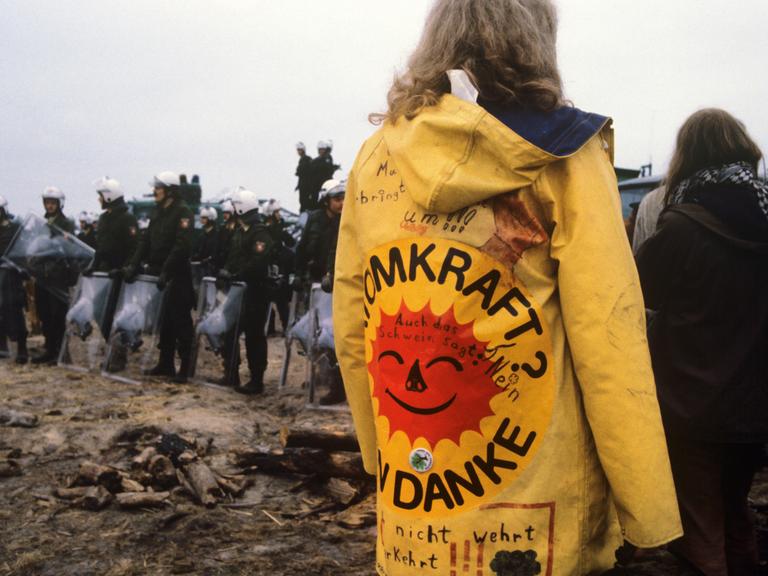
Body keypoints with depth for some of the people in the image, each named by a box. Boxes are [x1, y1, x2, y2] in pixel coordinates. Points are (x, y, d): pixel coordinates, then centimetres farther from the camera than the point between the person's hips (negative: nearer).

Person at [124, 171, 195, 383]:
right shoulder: (158, 211, 14)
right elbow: (146, 241, 14)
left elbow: (182, 246, -21)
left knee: (180, 320, -4)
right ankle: (165, 364, 23)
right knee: (164, 320, 14)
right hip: (158, 273, 8)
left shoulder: (183, 212, -11)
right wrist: (133, 264, 4)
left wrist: (166, 271, -25)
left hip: (177, 276, -8)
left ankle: (185, 366, 2)